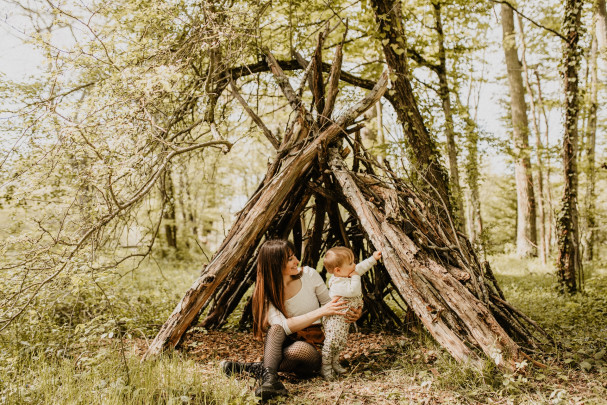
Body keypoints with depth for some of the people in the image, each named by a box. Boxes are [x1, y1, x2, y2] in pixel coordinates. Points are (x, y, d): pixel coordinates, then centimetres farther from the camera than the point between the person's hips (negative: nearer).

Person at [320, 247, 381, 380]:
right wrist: (355, 277, -24)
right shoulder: (337, 283, -28)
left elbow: (361, 267, 17)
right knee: (331, 342, -9)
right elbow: (353, 291, -35)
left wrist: (373, 258, 17)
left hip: (345, 319, 10)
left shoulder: (347, 274, 2)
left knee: (341, 342, 17)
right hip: (335, 319, -10)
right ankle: (325, 367, 3)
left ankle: (335, 363, 31)